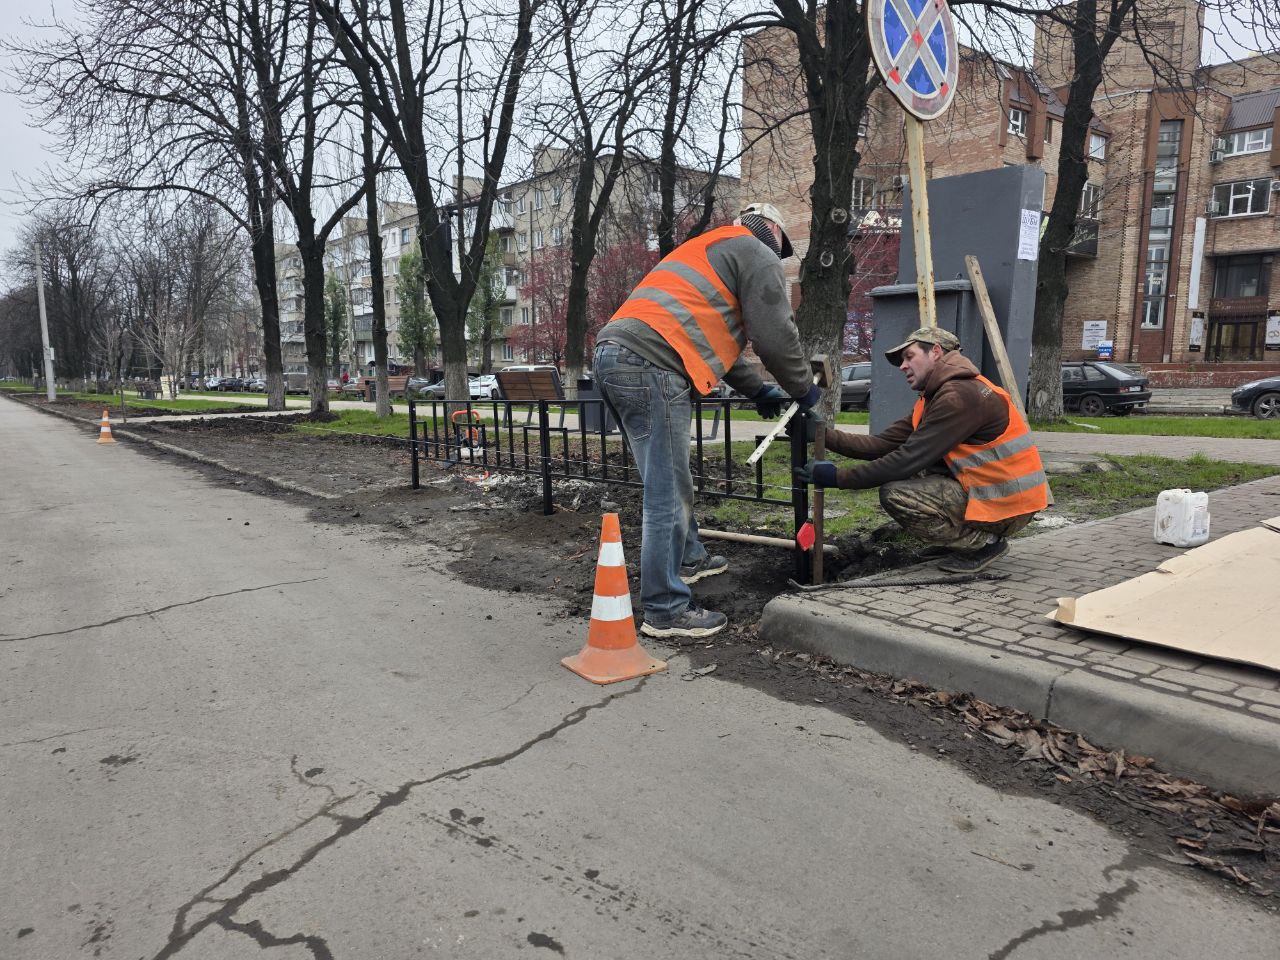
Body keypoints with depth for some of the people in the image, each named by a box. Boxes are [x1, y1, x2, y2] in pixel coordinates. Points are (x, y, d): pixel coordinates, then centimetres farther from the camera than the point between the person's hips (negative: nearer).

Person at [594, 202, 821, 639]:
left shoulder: (706, 248, 36)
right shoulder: (758, 256, 8)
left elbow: (715, 336, 37)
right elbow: (776, 336, 1)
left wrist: (758, 390, 37)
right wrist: (803, 389, 18)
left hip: (611, 355, 10)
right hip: (651, 365, -10)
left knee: (671, 476, 23)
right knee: (667, 493, -6)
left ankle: (688, 558, 39)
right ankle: (665, 610, 0)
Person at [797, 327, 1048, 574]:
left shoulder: (959, 395, -18)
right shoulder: (935, 397, 13)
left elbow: (909, 459, -22)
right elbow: (882, 445, 3)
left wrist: (839, 477, -19)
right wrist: (823, 434, -5)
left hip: (1007, 507, -10)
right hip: (985, 488, 10)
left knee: (895, 494, -19)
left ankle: (984, 543, -5)